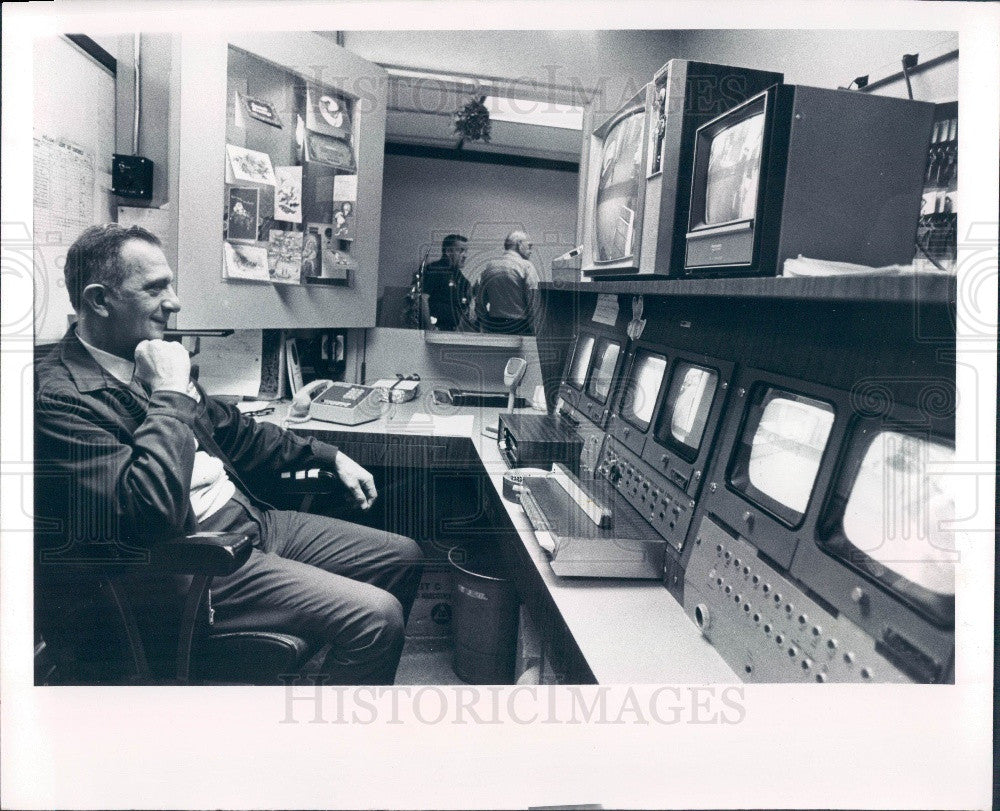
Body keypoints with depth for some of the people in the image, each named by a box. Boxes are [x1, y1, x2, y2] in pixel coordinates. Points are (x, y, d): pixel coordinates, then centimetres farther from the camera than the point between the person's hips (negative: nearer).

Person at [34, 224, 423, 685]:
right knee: (377, 615, -21)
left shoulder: (147, 359, 10)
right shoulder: (59, 397, -17)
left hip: (250, 520, 9)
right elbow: (153, 512, -30)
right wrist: (172, 392, -20)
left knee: (403, 557, 10)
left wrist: (329, 457, 22)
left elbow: (231, 431, 23)